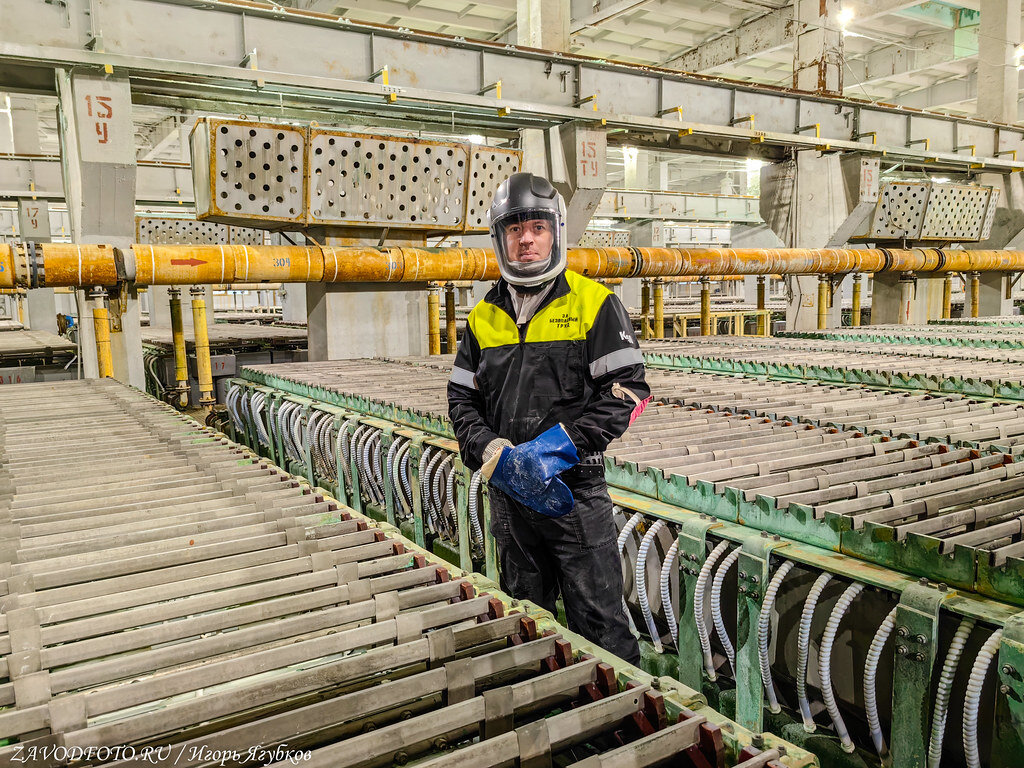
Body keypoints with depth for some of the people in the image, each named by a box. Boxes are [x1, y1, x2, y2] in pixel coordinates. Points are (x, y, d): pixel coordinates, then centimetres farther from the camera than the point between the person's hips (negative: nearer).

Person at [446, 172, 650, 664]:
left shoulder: (593, 303, -5)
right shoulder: (484, 317, 8)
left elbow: (625, 390, -10)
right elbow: (462, 401, 8)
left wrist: (556, 446, -19)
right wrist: (496, 455, -11)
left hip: (576, 490, -4)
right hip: (509, 493, 5)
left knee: (600, 624, 1)